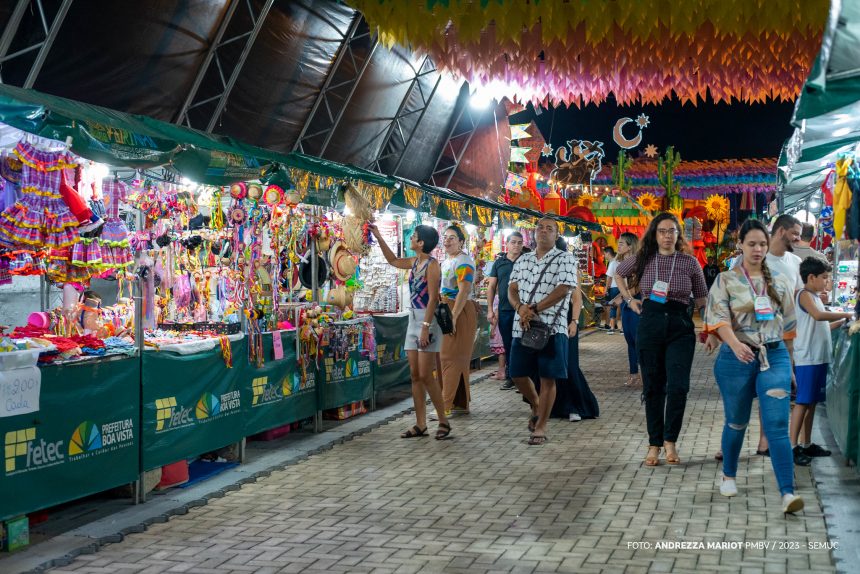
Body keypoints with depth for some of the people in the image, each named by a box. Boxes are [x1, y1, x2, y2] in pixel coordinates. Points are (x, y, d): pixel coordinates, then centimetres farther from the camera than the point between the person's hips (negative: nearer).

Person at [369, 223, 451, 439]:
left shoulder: (432, 265, -13)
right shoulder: (414, 262, 11)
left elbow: (433, 298, -17)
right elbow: (394, 260, 29)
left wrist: (426, 327, -22)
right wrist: (378, 237, 26)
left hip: (428, 320, -8)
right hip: (413, 320, 8)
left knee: (426, 375, -9)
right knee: (415, 375, 6)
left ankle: (443, 421, 3)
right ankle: (420, 425, 11)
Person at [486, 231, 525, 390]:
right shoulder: (499, 263, 9)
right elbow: (491, 287, 11)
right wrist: (490, 310, 4)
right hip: (504, 310, 3)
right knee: (508, 346, 10)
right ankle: (510, 377, 19)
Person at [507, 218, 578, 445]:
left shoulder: (565, 259, -2)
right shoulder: (523, 260, 15)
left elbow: (562, 290, -13)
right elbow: (512, 289, 8)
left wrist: (534, 309, -17)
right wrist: (521, 308, -13)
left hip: (552, 327, -5)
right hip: (522, 327, 5)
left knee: (547, 378, -2)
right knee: (517, 374, 9)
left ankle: (541, 427, 9)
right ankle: (536, 406, 36)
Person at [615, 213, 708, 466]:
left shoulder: (690, 262, 1)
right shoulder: (643, 259, 4)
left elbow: (702, 298, 7)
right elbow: (619, 274, 24)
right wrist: (629, 299, 12)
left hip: (680, 326, -1)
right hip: (650, 324, 1)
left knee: (678, 386, -13)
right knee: (653, 387, 6)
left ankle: (670, 440, 3)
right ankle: (655, 444, 15)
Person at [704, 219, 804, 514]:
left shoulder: (780, 281, 8)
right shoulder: (726, 280, -1)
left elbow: (789, 324, 14)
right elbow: (719, 318, -14)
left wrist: (789, 363, 15)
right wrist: (735, 344, -33)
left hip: (774, 356, 1)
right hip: (736, 357, -1)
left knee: (777, 425, -8)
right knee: (736, 422, 12)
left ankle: (787, 492, -12)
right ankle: (728, 476, 35)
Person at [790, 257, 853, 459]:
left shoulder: (815, 297, 19)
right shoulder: (805, 295, -10)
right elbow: (818, 315, -27)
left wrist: (842, 321, 12)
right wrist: (845, 315, -19)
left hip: (820, 357, 9)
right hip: (807, 358, -9)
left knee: (812, 402, 11)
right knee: (802, 402, -8)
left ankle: (807, 444, 18)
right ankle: (792, 446, -5)